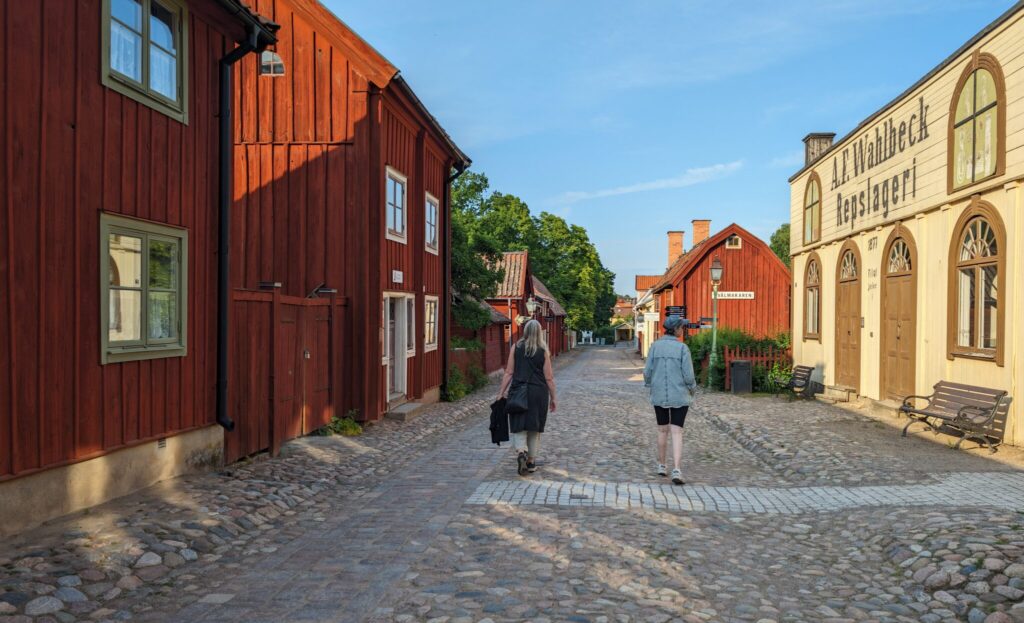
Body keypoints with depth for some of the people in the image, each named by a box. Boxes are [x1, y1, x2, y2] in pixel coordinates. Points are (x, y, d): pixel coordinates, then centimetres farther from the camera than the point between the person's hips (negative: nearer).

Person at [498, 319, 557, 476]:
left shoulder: (516, 348, 1)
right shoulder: (543, 351, -1)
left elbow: (509, 373, -1)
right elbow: (548, 377, -1)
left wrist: (501, 392, 4)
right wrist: (553, 398, 7)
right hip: (539, 392, 0)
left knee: (519, 426, 5)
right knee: (534, 427, 12)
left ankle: (520, 451, -20)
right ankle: (531, 461, 18)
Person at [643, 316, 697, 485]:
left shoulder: (655, 346, -4)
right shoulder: (682, 348, -11)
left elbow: (648, 372, -4)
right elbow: (688, 375, -11)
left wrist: (650, 386, 17)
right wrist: (692, 389, 10)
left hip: (659, 396, 3)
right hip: (679, 396, -3)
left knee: (662, 430, 19)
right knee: (677, 433, -2)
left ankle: (661, 466, 27)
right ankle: (676, 471, -16)